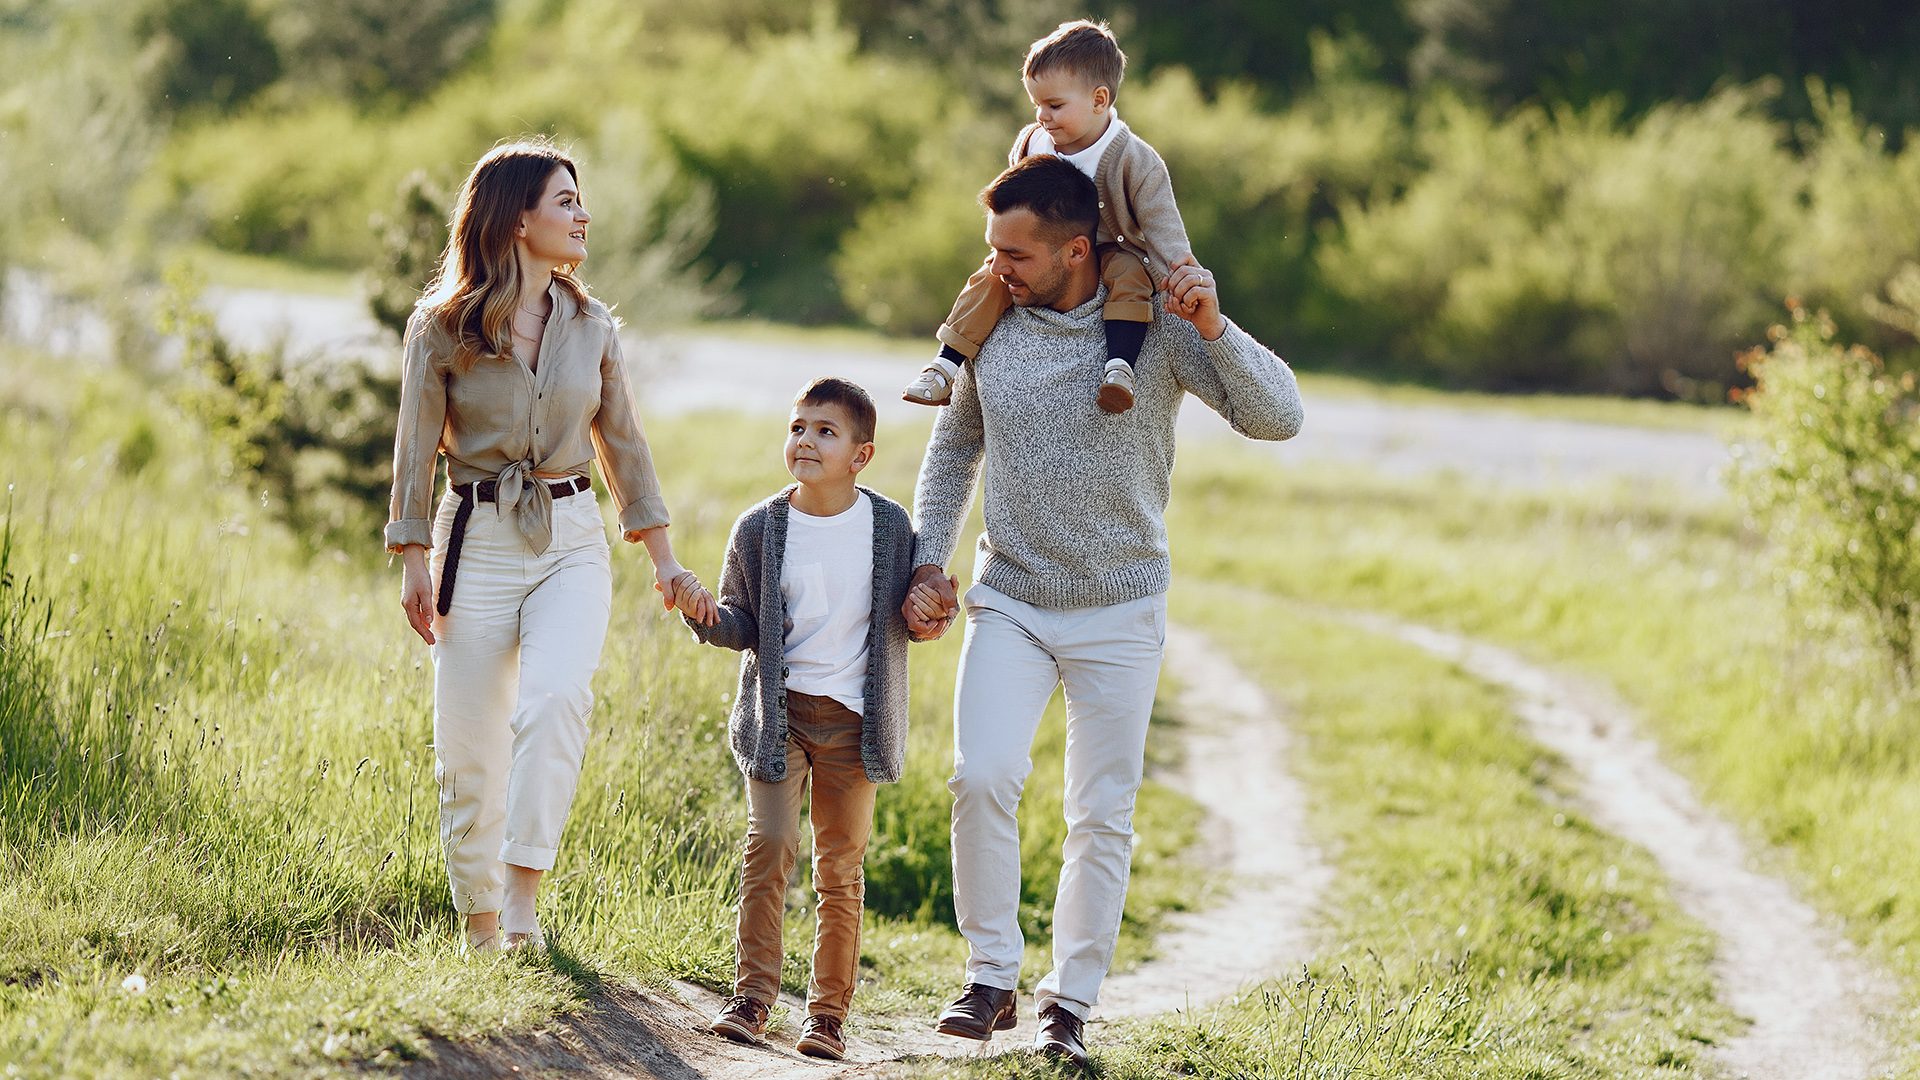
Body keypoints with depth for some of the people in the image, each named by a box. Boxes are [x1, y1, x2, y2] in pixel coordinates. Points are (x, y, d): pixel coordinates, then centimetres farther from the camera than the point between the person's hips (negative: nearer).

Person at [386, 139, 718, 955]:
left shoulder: (590, 328, 7)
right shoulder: (442, 328, -3)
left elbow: (622, 444, 15)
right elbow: (417, 451, 1)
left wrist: (664, 562, 13)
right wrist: (414, 566, -4)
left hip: (571, 542, 1)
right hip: (477, 543, -1)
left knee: (556, 698, -25)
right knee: (468, 744, -1)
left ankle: (523, 898, -24)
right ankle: (480, 925, 13)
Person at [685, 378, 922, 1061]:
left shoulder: (889, 526, -2)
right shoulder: (758, 529, -2)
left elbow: (909, 616, 8)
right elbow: (743, 625, 5)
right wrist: (707, 617, -16)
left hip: (853, 716, 0)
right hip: (776, 711, 0)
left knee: (840, 864, 4)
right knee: (768, 842, -11)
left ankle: (828, 1011, 12)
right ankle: (753, 993, 0)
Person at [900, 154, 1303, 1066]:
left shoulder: (1156, 328, -9)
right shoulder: (989, 323, -1)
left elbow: (1277, 417, -14)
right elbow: (955, 447, 15)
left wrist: (1213, 329, -27)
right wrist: (929, 563, 8)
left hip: (1118, 612, -1)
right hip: (1010, 599, 1)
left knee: (1102, 815, 2)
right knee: (980, 779, -16)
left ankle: (1071, 1001, 13)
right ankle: (990, 976, -3)